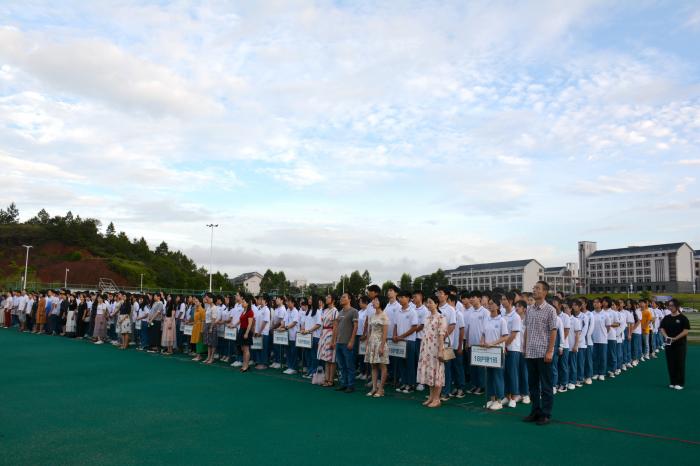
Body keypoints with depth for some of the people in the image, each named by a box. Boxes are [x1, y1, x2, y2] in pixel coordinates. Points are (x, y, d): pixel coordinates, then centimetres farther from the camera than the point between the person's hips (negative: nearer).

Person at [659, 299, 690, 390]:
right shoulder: (666, 318, 8)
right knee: (670, 363, 7)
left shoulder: (683, 318, -6)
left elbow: (686, 330, -11)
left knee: (680, 363, -1)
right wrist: (666, 336, -12)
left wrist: (675, 338, -18)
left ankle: (680, 383, 7)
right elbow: (662, 328, 7)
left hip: (680, 344, -4)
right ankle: (673, 382, 17)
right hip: (669, 344, 4)